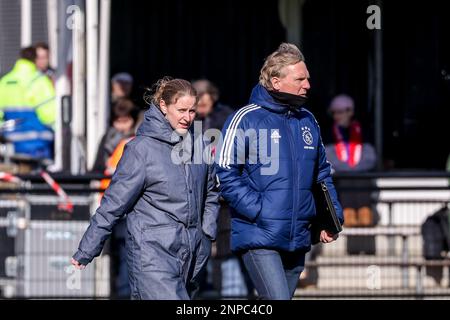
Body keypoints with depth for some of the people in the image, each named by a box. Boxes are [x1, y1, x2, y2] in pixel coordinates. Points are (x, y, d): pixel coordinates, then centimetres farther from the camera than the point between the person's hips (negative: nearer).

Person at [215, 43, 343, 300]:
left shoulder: (308, 122, 13)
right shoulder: (246, 120, -7)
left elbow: (322, 174, 22)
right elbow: (225, 174, -10)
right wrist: (258, 209, -18)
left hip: (298, 239, 7)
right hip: (260, 237, -7)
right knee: (278, 299, -19)